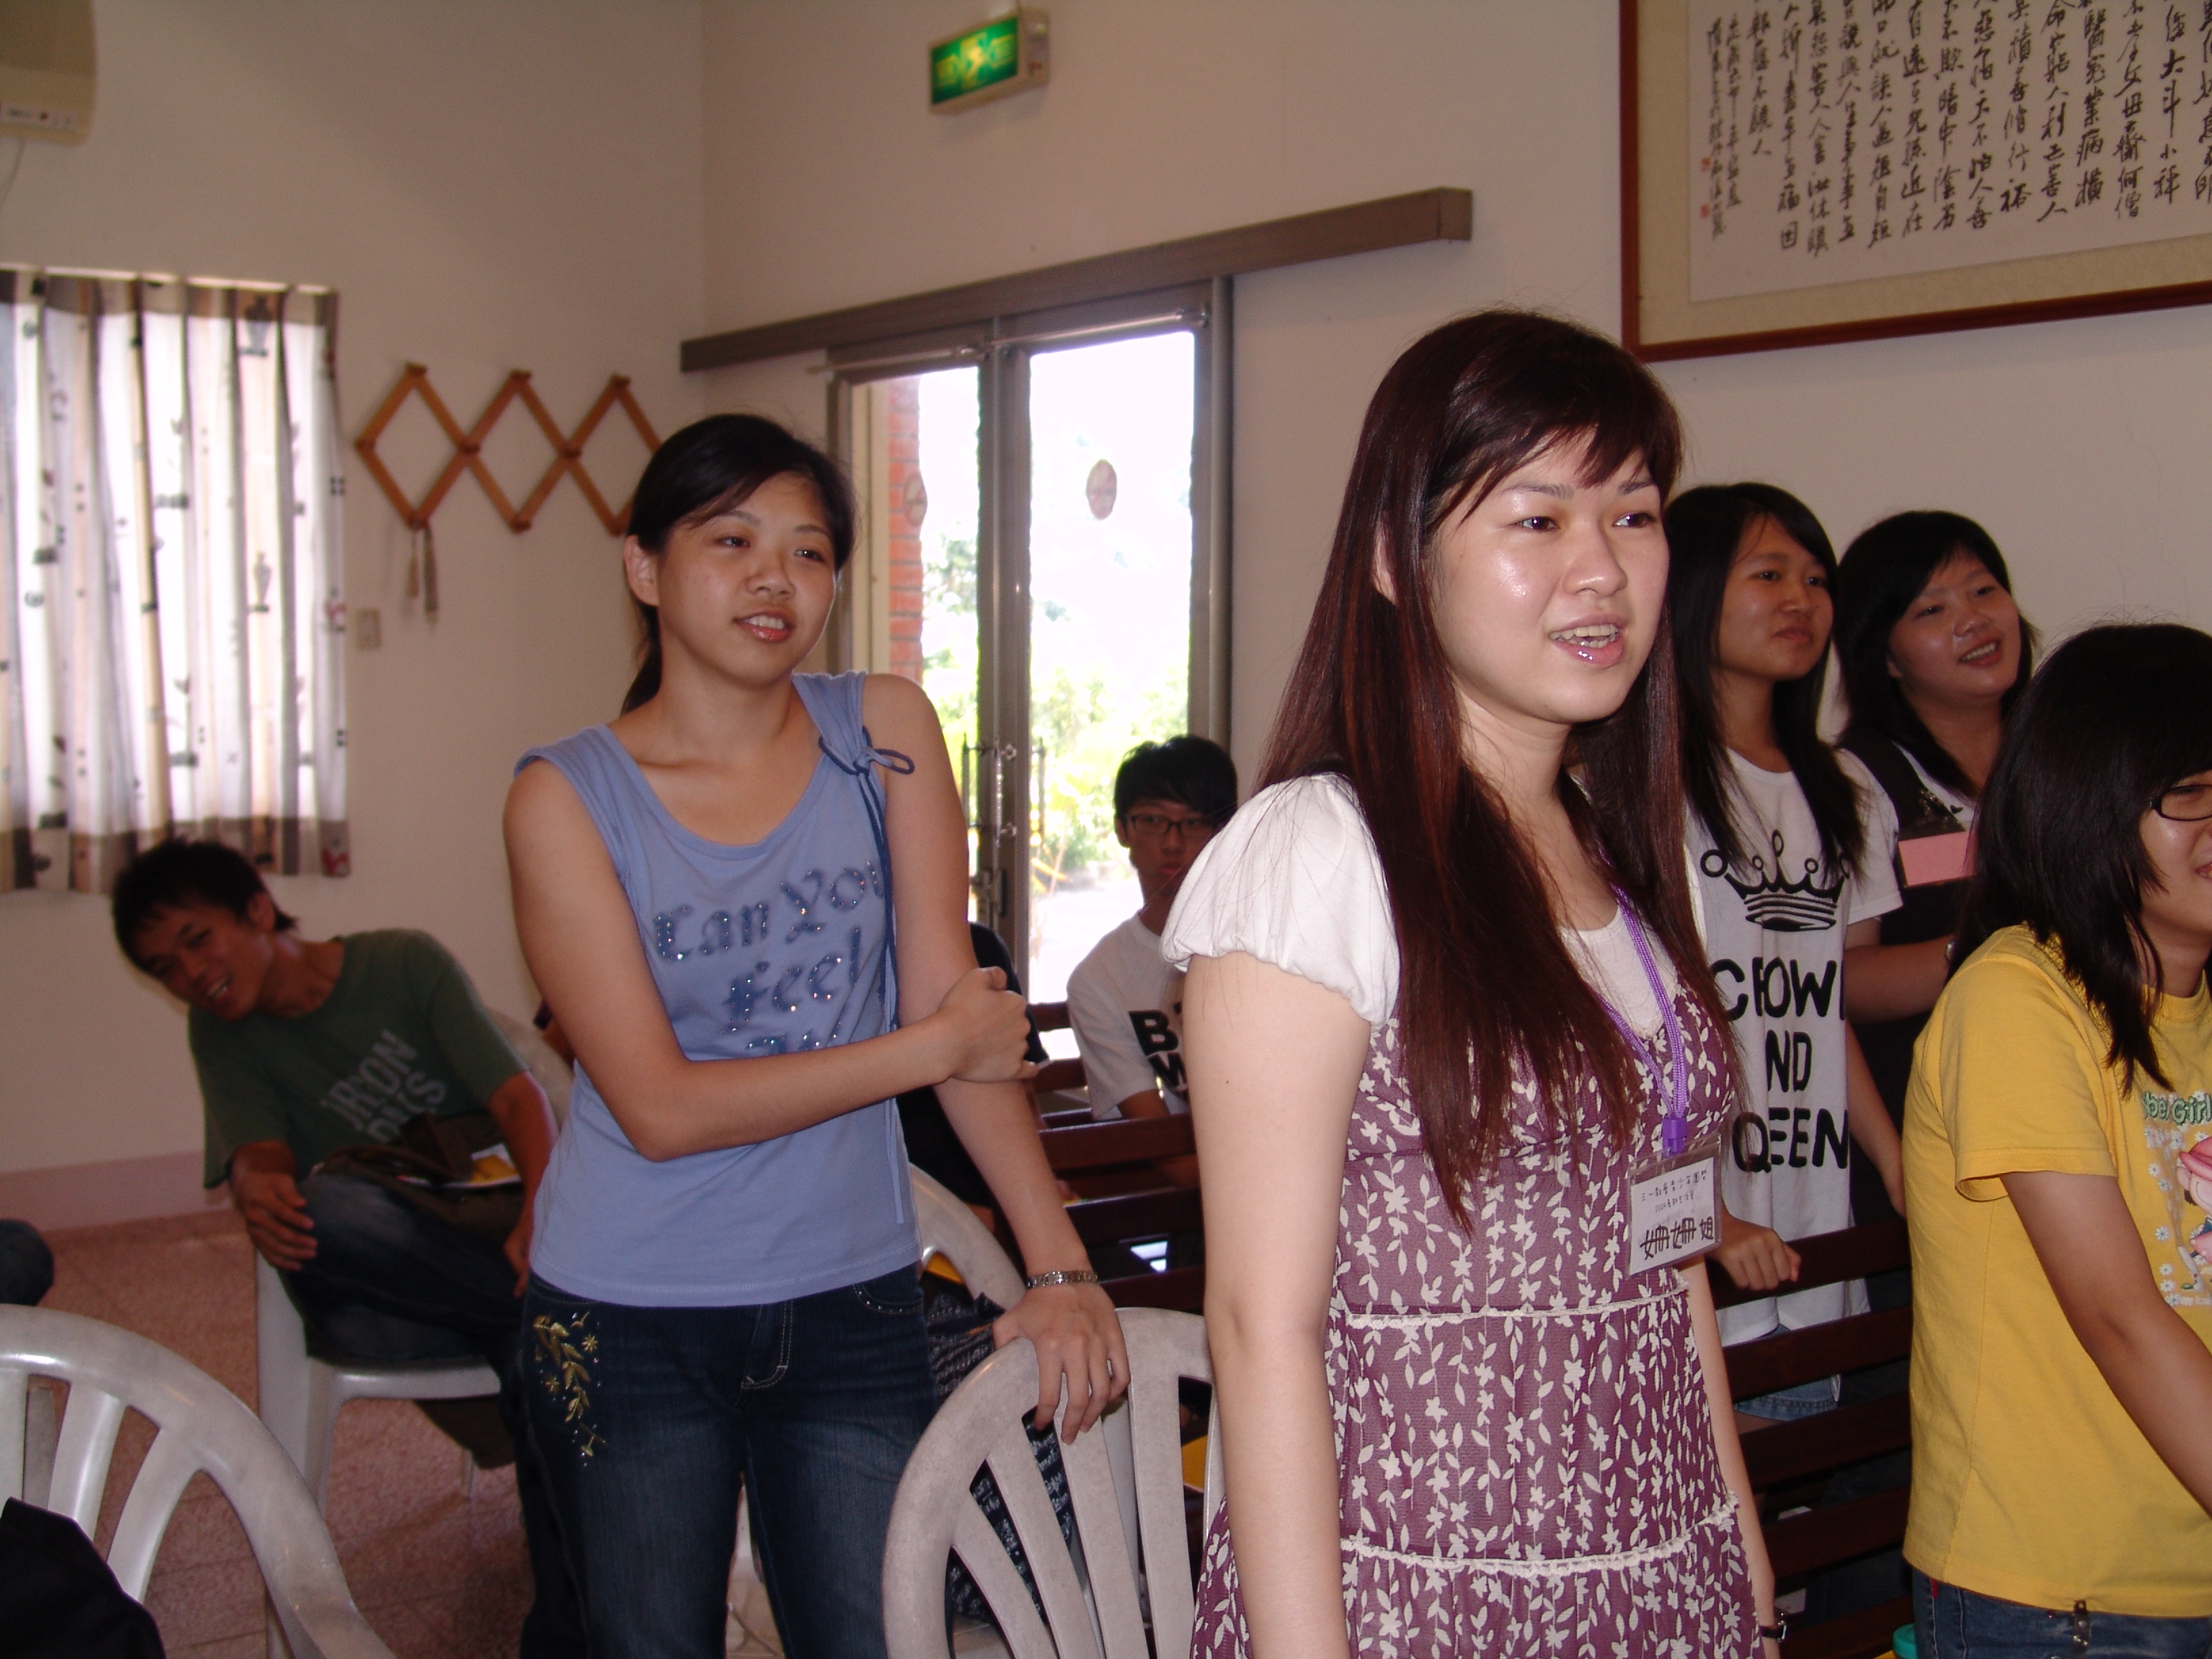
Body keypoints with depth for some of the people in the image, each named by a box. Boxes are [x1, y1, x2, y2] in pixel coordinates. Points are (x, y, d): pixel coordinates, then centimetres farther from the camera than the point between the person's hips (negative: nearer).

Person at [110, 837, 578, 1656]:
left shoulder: (403, 962, 2)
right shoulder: (221, 1033, 11)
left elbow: (518, 1096, -7)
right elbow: (258, 1153, -6)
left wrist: (541, 1218, -28)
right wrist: (258, 1191, -33)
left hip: (484, 1239, -1)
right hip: (378, 1287, 2)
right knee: (325, 1207, -34)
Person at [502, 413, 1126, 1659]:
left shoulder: (886, 733, -2)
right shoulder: (567, 797, -9)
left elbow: (955, 997, -7)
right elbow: (661, 1108, -14)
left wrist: (1060, 1263, -14)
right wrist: (932, 1047, -14)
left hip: (853, 1304, 2)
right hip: (630, 1323, -1)